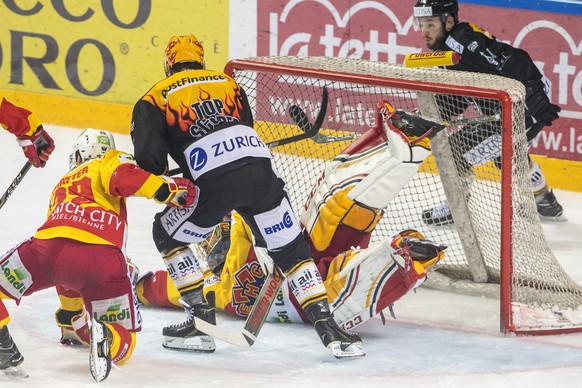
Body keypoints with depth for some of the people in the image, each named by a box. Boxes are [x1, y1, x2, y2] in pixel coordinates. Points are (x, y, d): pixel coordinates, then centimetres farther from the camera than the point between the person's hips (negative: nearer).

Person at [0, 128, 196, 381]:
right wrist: (171, 190, 5)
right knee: (123, 344, 14)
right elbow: (122, 177, -3)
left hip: (50, 246, 3)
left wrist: (73, 317, 55)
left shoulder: (61, 186, 41)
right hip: (102, 259, -3)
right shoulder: (110, 162, 26)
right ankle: (106, 338, -21)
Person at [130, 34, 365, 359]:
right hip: (260, 170, 3)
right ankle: (329, 328, 4)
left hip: (214, 185, -3)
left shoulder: (155, 99, 16)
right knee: (292, 250, 15)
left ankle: (202, 320, 16)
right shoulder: (227, 82, 29)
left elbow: (149, 158, 4)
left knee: (168, 234, 22)